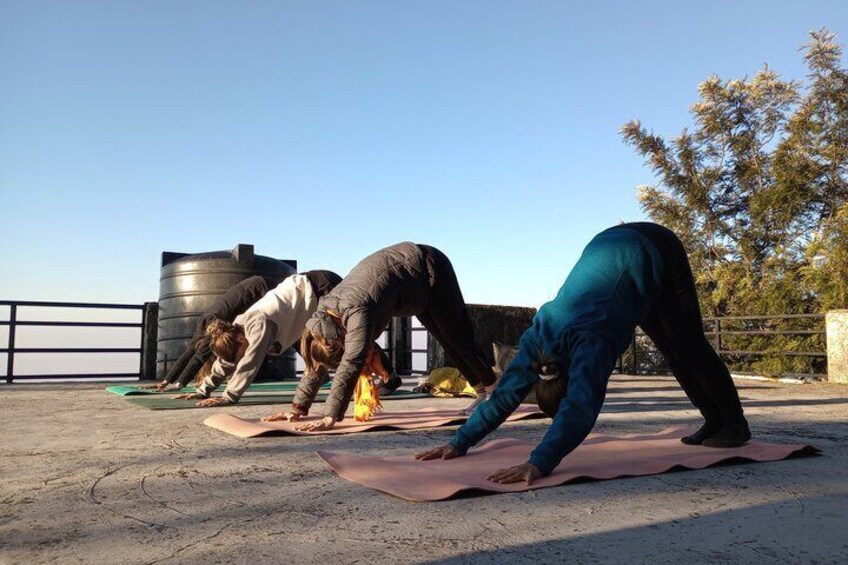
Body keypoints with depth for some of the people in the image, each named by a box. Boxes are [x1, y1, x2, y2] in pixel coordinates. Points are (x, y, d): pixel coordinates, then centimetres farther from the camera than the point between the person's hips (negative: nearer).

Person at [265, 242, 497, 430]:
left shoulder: (357, 313, -38)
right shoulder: (324, 312, -13)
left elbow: (351, 365, -44)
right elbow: (315, 362, -5)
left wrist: (330, 418, -45)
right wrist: (298, 408, -7)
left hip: (428, 269, -7)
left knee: (457, 336, 5)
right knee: (447, 341, 13)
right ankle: (482, 392, 26)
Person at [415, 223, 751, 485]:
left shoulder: (588, 343, -36)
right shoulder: (538, 339, -17)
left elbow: (581, 408, -48)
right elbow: (506, 392, -14)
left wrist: (539, 464, -57)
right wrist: (460, 443, -18)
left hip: (654, 252, -5)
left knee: (687, 346, 2)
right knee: (670, 350, 12)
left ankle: (735, 424, 19)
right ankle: (715, 421, 27)